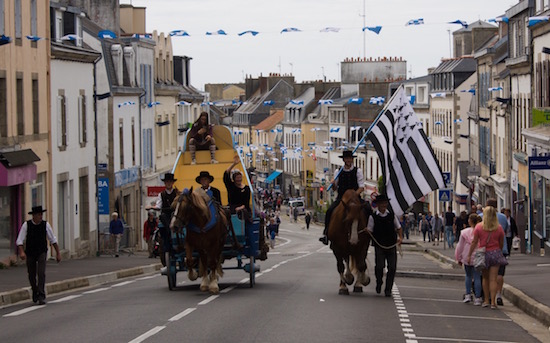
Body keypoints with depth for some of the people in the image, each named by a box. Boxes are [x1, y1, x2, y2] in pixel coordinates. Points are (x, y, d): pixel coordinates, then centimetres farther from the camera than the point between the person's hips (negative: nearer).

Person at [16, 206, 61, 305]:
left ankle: (41, 296, -19)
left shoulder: (45, 224, -8)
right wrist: (21, 252, -31)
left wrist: (58, 253, 0)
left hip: (42, 253, -1)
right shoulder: (26, 225, -11)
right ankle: (35, 292, 36)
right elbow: (19, 240, -15)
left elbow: (53, 240, 1)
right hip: (30, 254, 1)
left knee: (41, 273, -18)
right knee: (31, 275, 10)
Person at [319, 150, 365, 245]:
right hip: (341, 197, 2)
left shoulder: (357, 171, 2)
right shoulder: (339, 172, 11)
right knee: (329, 211, -21)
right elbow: (336, 187, 17)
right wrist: (333, 184, -7)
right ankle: (326, 234, -17)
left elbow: (361, 187, -2)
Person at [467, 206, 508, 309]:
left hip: (483, 254, 0)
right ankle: (493, 302, -5)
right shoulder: (499, 228, -3)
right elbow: (501, 243, 5)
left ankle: (486, 300, 17)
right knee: (493, 279, -1)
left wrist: (469, 255, 2)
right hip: (495, 253, 0)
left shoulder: (479, 227, -7)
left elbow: (474, 242, -5)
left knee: (485, 278, 14)